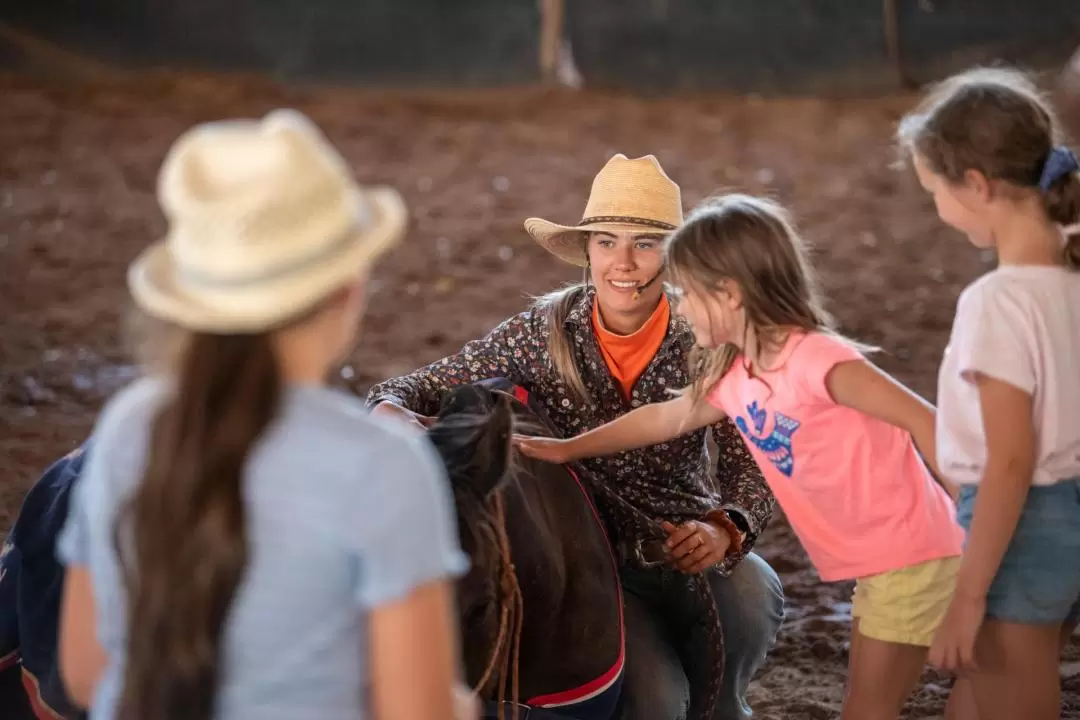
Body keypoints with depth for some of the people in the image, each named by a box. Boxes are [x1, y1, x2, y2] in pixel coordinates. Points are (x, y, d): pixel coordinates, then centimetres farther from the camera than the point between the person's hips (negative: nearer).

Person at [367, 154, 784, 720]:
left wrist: (725, 532, -38)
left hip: (688, 542, 1)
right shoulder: (543, 332, -11)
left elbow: (749, 464, -16)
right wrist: (392, 409, -31)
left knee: (755, 598, -31)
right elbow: (423, 388, -6)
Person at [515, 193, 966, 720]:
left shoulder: (819, 360, -23)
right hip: (872, 563, 9)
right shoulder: (733, 378, 3)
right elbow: (663, 419, 19)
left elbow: (922, 420, -22)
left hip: (911, 557, -9)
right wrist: (567, 449, 22)